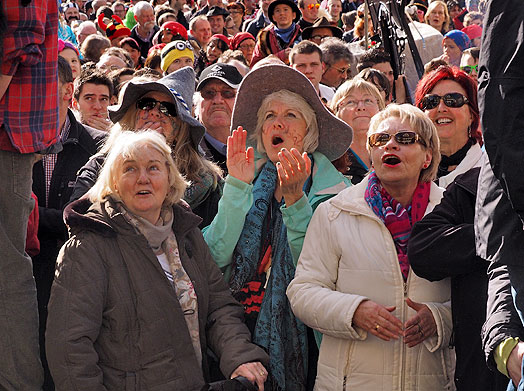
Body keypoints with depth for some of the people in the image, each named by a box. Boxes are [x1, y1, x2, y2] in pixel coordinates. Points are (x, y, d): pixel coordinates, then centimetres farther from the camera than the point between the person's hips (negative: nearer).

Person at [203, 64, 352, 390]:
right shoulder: (253, 182, 9)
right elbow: (218, 255, -5)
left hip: (295, 335, -3)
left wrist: (294, 197, -25)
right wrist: (237, 186, -12)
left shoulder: (331, 187, -1)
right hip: (238, 329, 3)